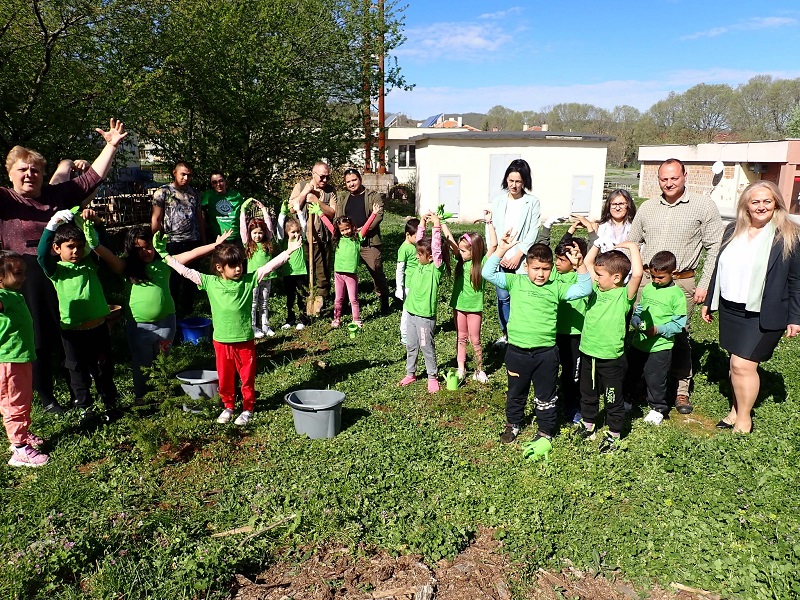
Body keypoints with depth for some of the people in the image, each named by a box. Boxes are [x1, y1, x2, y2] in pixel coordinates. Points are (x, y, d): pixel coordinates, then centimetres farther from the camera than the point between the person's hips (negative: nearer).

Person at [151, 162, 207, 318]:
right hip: (172, 244, -4)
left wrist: (203, 240, 13)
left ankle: (185, 312, 23)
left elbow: (200, 218, 17)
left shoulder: (193, 193, 13)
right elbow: (156, 219, -4)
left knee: (189, 280, 10)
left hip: (193, 243, 4)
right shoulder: (163, 192, -1)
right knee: (172, 280, 2)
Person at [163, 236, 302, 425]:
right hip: (221, 341, 1)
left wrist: (289, 251, -15)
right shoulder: (210, 282, -3)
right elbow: (186, 271, 2)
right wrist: (167, 258, 2)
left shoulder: (249, 280, -6)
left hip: (245, 340, -1)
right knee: (225, 378, 15)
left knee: (247, 377, 10)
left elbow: (269, 266, -10)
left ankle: (248, 409, 27)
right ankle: (228, 406, 35)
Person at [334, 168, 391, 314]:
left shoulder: (373, 196, 3)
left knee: (377, 273, -1)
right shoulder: (342, 200, 17)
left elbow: (379, 215, -9)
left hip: (369, 242, -4)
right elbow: (338, 219, 10)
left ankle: (384, 303, 12)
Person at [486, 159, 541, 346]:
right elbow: (490, 230, 5)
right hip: (500, 259, 2)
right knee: (503, 297, 5)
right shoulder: (498, 201, 8)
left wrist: (518, 255, -10)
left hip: (522, 259, -2)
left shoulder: (532, 202, 1)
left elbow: (533, 232, -3)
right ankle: (506, 334, 19)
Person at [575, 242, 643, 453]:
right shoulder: (597, 288, 3)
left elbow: (637, 274, -34)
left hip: (611, 358, -6)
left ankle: (614, 434, 29)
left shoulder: (624, 295, -15)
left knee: (613, 399, 12)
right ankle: (587, 424, 43)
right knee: (587, 394, 23)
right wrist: (598, 243, 2)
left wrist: (632, 247, -24)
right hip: (588, 354, 6)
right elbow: (587, 262, 12)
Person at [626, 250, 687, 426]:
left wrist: (658, 330, -22)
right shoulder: (647, 288, 4)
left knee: (655, 379, 4)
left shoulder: (677, 294, -11)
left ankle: (658, 408, 25)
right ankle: (629, 399, 39)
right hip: (639, 341, 5)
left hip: (660, 346, -5)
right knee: (631, 373, 18)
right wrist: (636, 321, -10)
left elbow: (679, 323, -12)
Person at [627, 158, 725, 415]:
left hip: (681, 283, -3)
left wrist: (705, 285, -6)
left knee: (679, 337, 5)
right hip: (646, 279, 3)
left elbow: (714, 248, -2)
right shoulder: (647, 207, 8)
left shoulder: (704, 206, -2)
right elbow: (631, 244, 16)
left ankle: (682, 390, 20)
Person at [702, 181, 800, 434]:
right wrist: (709, 301, 16)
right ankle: (736, 411, 25)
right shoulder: (732, 231, 8)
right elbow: (720, 268, 15)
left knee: (743, 365, -6)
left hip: (762, 316, -5)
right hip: (730, 310, 5)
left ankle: (744, 419, 11)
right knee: (737, 364, 12)